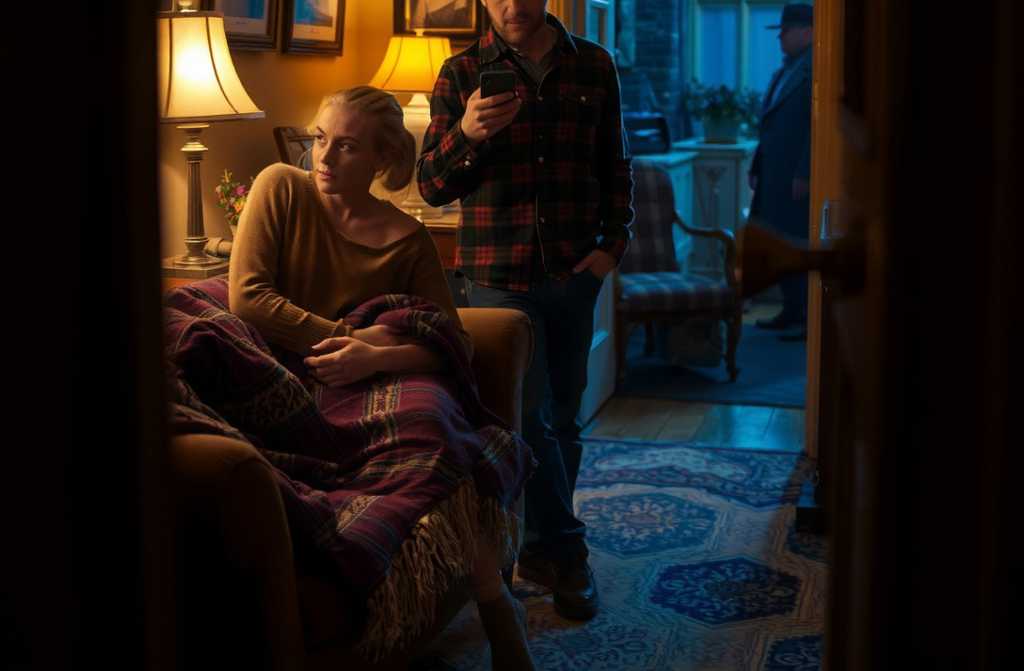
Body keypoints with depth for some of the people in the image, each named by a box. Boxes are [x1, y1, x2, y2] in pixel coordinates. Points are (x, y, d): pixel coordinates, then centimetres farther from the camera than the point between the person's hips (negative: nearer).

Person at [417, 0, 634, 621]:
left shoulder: (594, 67, 6)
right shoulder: (461, 74, 0)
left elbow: (615, 166, 13)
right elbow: (432, 186, -4)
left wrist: (613, 243, 0)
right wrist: (466, 135, -23)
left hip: (574, 270, 2)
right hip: (498, 274, -2)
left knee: (562, 418, 9)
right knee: (529, 414, -4)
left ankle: (544, 547, 23)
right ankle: (567, 551, 10)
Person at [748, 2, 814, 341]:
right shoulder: (786, 69, 16)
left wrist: (804, 174, -22)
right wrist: (757, 166, 16)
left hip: (799, 175, -9)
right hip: (776, 174, 9)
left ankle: (811, 321, 1)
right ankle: (792, 311, 21)